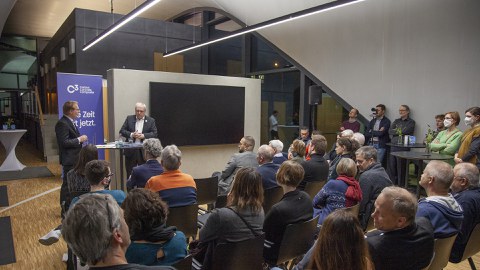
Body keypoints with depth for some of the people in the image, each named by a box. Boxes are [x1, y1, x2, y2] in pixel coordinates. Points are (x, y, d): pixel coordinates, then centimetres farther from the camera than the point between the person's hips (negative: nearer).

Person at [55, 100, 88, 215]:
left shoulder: (70, 122, 12)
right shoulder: (62, 123, -18)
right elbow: (64, 142, -25)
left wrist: (80, 138, 7)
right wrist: (79, 139, -19)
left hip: (74, 158, 10)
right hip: (69, 159, -10)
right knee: (67, 184, -1)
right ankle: (65, 210, 9)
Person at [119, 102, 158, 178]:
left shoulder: (151, 121, 5)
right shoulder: (129, 118, 9)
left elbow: (155, 134, -3)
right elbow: (122, 131, 4)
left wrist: (143, 135, -18)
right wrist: (131, 135, -14)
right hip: (130, 151, 1)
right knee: (130, 173, 7)